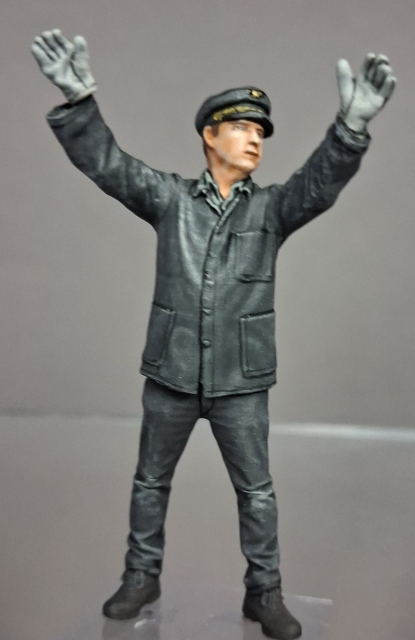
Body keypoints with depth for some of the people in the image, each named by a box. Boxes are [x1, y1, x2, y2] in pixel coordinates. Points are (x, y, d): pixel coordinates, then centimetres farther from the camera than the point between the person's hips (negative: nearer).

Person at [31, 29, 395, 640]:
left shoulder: (271, 208, -1)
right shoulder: (170, 197, -1)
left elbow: (321, 182, -19)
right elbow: (106, 163, -11)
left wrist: (352, 124, -37)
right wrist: (79, 98, -28)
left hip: (240, 381, 0)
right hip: (171, 373, 1)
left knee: (256, 490, 8)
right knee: (151, 481, 14)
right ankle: (142, 576, 34)